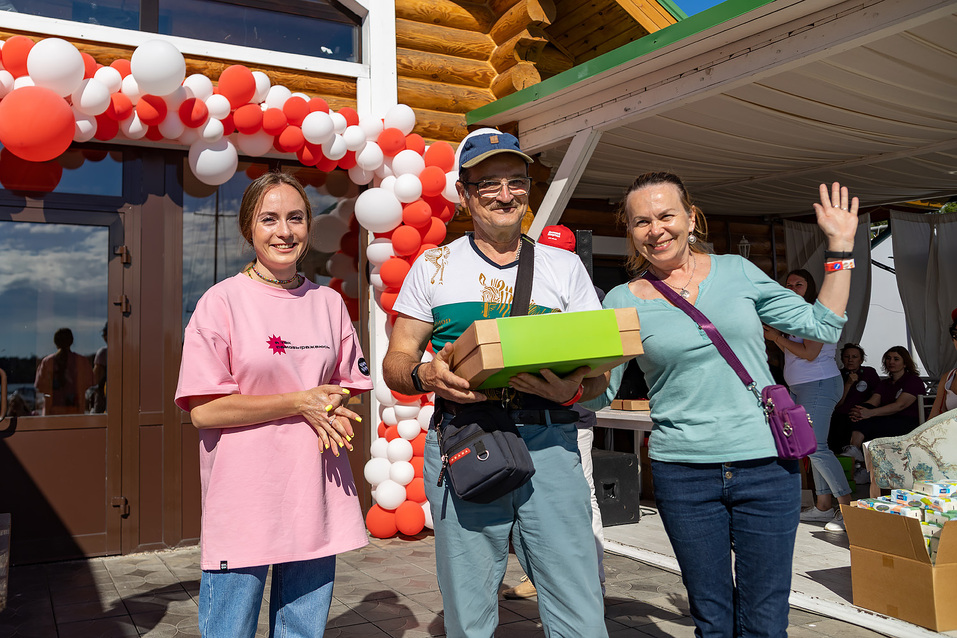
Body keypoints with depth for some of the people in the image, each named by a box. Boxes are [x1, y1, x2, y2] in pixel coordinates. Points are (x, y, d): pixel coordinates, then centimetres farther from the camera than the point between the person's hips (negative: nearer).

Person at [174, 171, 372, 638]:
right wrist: (301, 402, -12)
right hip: (243, 500, -4)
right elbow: (204, 409, -11)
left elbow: (351, 386, 16)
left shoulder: (329, 302, 8)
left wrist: (334, 409, -7)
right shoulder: (223, 301, -5)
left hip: (314, 496, 4)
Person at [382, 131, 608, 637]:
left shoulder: (565, 267, 13)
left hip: (547, 443, 1)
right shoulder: (433, 267, 11)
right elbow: (395, 363, 9)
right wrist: (425, 376, -14)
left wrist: (574, 389, -12)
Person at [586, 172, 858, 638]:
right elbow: (599, 393, 2)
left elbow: (821, 327, 10)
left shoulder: (737, 272, 4)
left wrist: (840, 245, 8)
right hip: (683, 473, 0)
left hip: (766, 465, 1)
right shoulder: (623, 302, 0)